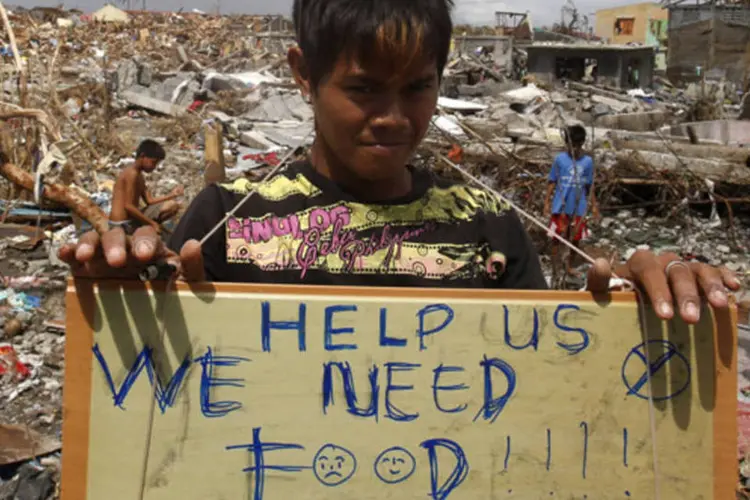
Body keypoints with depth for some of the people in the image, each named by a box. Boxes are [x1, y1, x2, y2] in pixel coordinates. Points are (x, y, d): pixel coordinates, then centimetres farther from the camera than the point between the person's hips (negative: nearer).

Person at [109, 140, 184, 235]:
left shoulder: (139, 177, 17)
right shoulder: (132, 174, -15)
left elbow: (149, 201, 13)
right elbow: (128, 206, -21)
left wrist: (172, 195, 2)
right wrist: (152, 223, -17)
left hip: (131, 220, 10)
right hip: (123, 224, -10)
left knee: (172, 205, 10)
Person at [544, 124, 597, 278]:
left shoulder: (588, 161, -2)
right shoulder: (560, 159, -6)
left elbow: (589, 186, 7)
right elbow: (552, 182, 0)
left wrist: (594, 205, 9)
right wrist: (547, 202, -4)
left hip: (578, 208, 2)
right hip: (560, 207, -2)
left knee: (576, 239, 12)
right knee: (556, 238, 4)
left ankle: (570, 265, 32)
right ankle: (555, 269, 12)